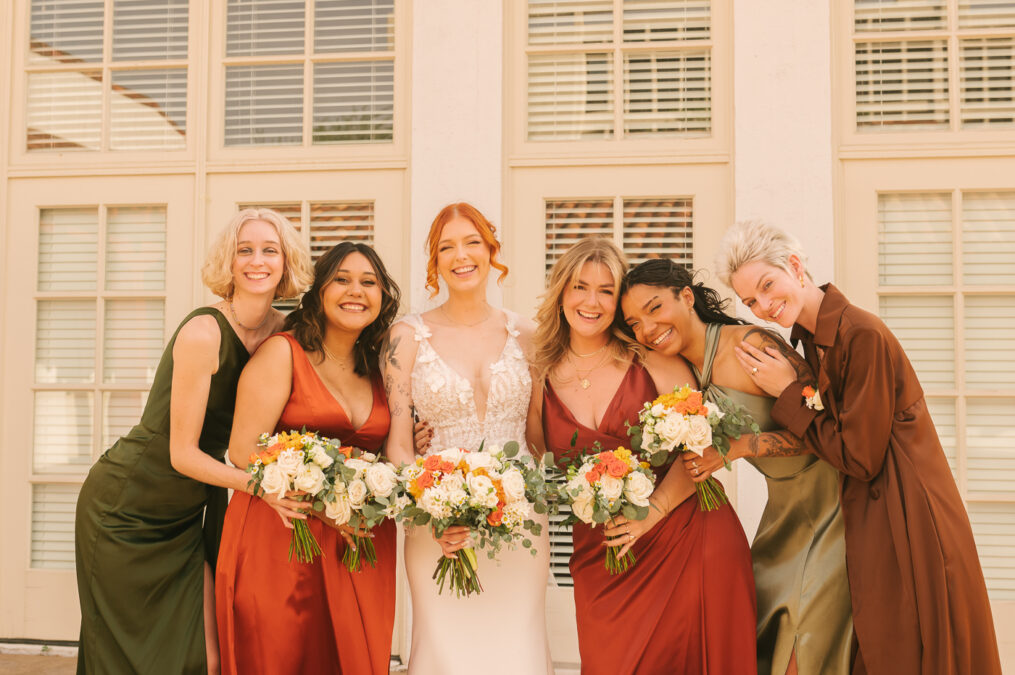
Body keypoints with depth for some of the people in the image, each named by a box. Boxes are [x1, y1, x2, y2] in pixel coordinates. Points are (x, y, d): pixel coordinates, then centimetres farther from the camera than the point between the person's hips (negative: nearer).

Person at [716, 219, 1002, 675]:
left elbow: (859, 457, -19)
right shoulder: (811, 337, 5)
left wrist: (789, 393, -15)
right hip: (866, 522, 8)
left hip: (907, 528, -8)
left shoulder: (864, 336, -21)